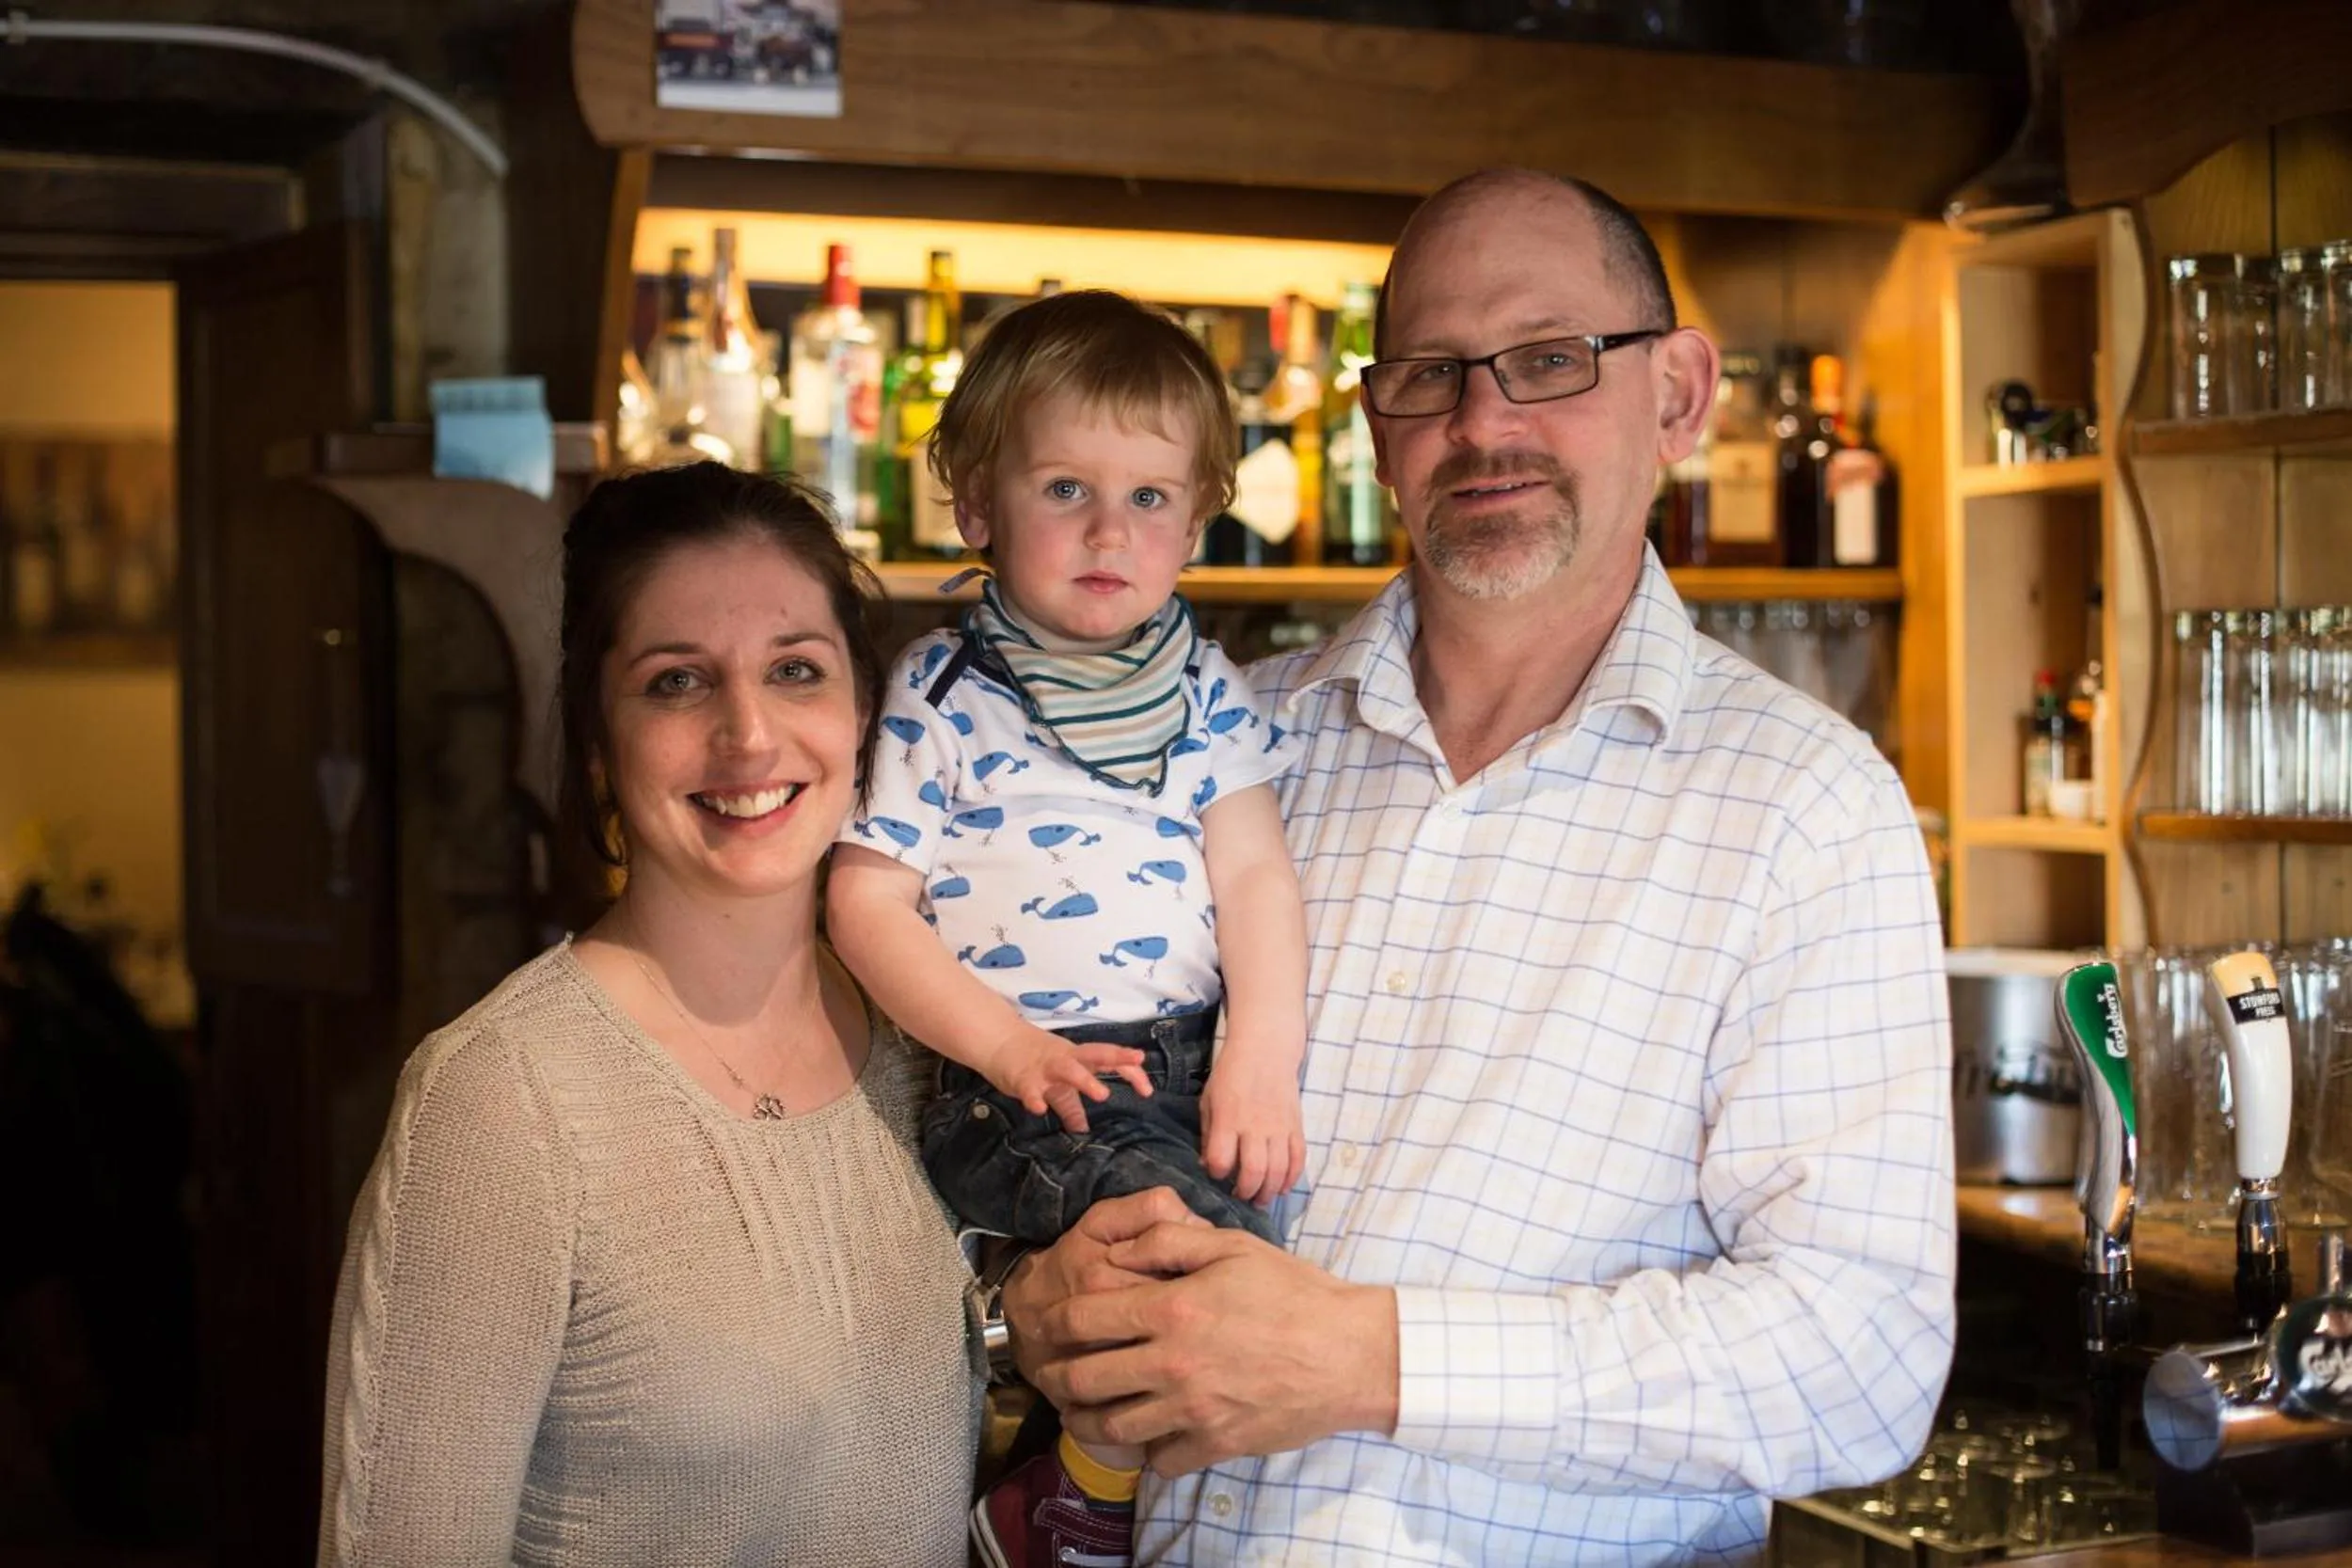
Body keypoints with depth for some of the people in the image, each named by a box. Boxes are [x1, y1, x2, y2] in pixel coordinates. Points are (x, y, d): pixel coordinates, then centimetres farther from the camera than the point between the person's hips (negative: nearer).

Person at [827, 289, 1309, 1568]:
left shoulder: (1202, 686, 14)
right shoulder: (943, 693, 3)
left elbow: (1253, 872, 5)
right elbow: (868, 897, -2)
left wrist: (1263, 1054, -11)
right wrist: (1009, 1043, -14)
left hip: (1194, 1064, 6)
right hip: (1026, 1083, -5)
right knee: (1188, 1232, -27)